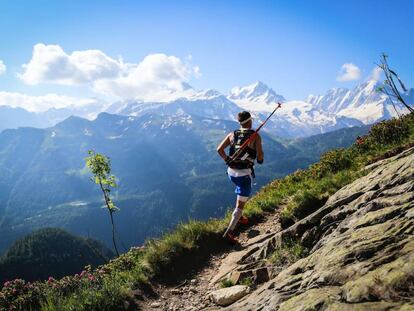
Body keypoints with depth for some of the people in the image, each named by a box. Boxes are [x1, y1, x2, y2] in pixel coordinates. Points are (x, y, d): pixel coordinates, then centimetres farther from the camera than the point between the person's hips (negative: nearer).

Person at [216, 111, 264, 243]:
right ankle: (229, 232, -7)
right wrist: (260, 159, 9)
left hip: (231, 172, 6)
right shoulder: (255, 136, -9)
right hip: (244, 174, -6)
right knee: (240, 205, 2)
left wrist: (228, 161, 8)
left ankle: (239, 217, 41)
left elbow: (219, 149, -2)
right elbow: (260, 156, -13)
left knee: (241, 194, 35)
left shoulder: (232, 134, 5)